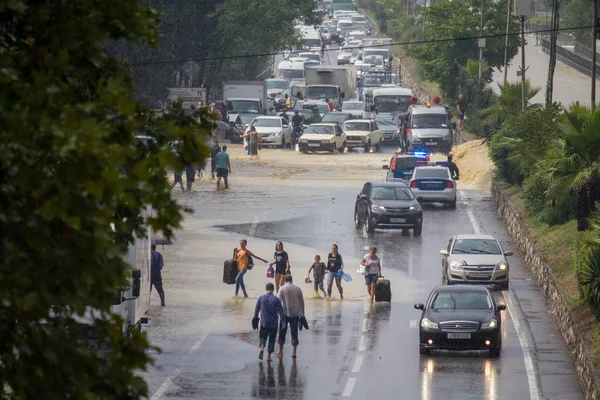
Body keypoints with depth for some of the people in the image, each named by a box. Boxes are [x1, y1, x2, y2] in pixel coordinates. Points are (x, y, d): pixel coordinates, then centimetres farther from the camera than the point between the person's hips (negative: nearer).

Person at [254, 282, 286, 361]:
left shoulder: (261, 298, -2)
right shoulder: (276, 299, -8)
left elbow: (256, 309, 7)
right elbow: (281, 311, -8)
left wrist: (255, 319, 21)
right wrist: (283, 321, -2)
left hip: (263, 323, 1)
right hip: (273, 323, -1)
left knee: (263, 337, 15)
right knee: (272, 339, 11)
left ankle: (262, 347, -14)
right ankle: (269, 355, 11)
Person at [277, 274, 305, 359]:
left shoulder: (282, 289, -4)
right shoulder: (298, 289, 4)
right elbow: (302, 302, 7)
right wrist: (302, 314, 14)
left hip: (285, 313, -2)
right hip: (295, 314, 2)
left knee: (282, 333, 9)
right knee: (294, 333, 6)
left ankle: (281, 352, 12)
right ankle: (294, 352, 3)